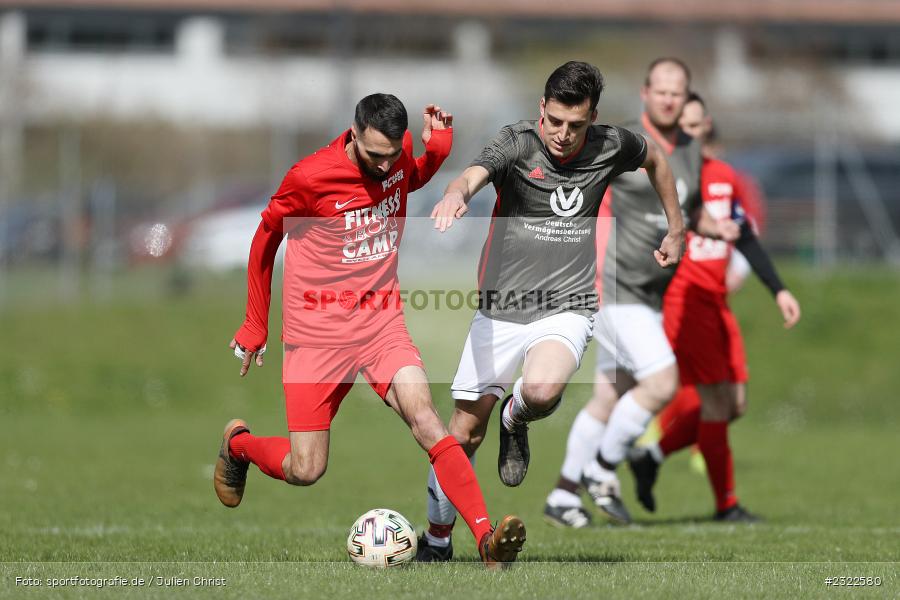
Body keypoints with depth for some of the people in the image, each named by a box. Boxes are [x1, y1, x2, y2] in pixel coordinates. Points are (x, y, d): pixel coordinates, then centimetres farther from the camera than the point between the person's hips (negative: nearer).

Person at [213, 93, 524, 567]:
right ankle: (237, 444, 32)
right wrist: (255, 327, 7)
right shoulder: (310, 177, -17)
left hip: (383, 325, 3)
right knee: (304, 470, -2)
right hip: (317, 335, -3)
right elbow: (265, 240, 0)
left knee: (425, 418, -21)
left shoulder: (401, 155, -3)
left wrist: (438, 142, 1)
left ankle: (487, 538, -29)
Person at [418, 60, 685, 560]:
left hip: (566, 309, 0)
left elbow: (655, 159, 22)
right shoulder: (517, 143, -11)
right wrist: (455, 194, -55)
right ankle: (437, 539, 27)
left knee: (541, 391, -32)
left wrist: (676, 231, 23)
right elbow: (475, 173, -32)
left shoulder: (611, 146, -1)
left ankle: (516, 422, 6)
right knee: (465, 433, 5)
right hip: (500, 310, 0)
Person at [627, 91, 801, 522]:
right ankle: (726, 504, -1)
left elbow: (745, 239, 19)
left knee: (734, 405, 5)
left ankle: (651, 456, 21)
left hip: (716, 302, 7)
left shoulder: (724, 177, 11)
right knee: (716, 399, -10)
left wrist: (778, 290, 15)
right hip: (680, 301, -7)